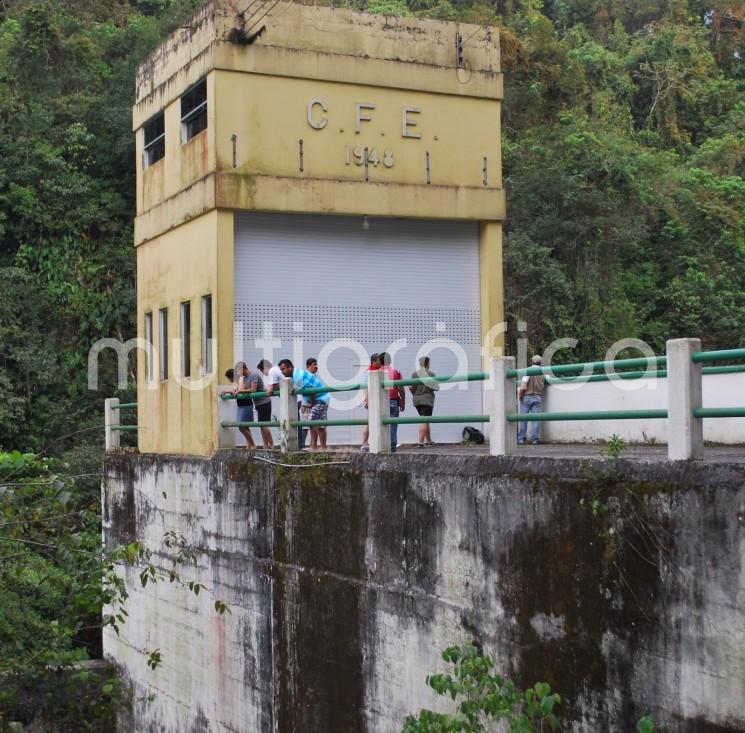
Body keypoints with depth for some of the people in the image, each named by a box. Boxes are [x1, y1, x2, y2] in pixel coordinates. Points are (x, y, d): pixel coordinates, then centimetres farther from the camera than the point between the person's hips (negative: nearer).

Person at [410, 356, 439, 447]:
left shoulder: (415, 374, 1)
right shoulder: (431, 374, -7)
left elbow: (411, 388, -3)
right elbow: (436, 388, -7)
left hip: (417, 400, 4)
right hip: (427, 399, -4)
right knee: (424, 421, -4)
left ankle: (428, 440, 22)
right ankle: (421, 441, -13)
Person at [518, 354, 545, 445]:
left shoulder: (528, 371, -10)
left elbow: (523, 387, -17)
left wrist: (520, 395, -1)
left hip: (527, 397, -3)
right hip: (538, 397, 3)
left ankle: (521, 438, 4)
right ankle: (535, 438, -1)